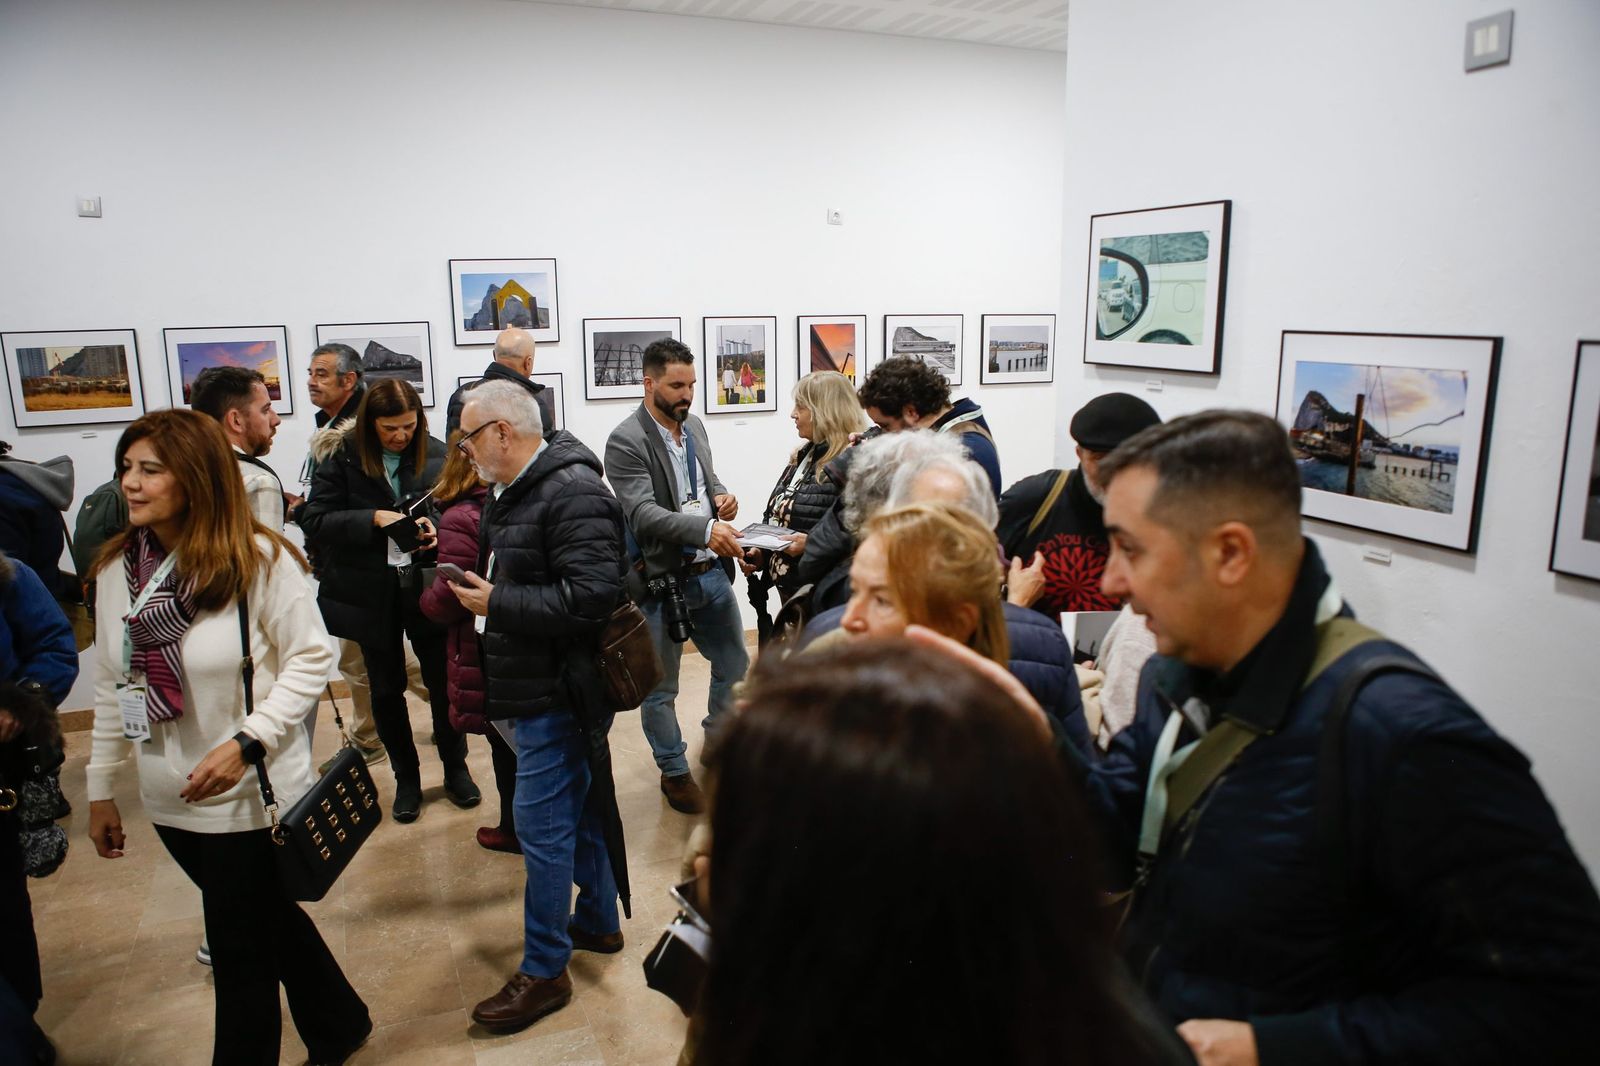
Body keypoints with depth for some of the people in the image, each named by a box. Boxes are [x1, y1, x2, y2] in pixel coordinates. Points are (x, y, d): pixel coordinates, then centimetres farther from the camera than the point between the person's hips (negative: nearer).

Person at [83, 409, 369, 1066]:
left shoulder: (259, 559, -17)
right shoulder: (117, 568, 1)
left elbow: (310, 660, -14)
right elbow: (111, 687, 8)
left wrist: (247, 743, -24)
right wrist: (101, 787, 12)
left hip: (251, 794, -6)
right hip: (170, 800, 6)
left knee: (242, 956, 6)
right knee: (270, 920, 22)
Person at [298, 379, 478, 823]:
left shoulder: (436, 454, -5)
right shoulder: (342, 457, -8)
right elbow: (314, 520, -11)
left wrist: (437, 528, -16)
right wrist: (374, 518, -23)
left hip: (426, 586, 0)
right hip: (371, 591, 0)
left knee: (443, 681, 9)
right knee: (386, 689, 13)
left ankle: (456, 768, 31)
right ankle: (406, 778, 31)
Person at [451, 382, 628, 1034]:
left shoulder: (573, 493, -21)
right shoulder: (515, 490, 12)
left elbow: (592, 595, -28)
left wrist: (497, 605, -21)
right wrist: (478, 589, 8)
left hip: (557, 693, -10)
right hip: (537, 685, 10)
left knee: (542, 825, -1)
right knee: (577, 811, 21)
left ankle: (544, 972, 14)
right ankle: (598, 922, 37)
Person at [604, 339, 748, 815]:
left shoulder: (694, 425, 7)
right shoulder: (626, 442, -16)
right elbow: (643, 515, -26)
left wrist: (721, 494, -2)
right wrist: (706, 529, -39)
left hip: (711, 573, 7)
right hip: (662, 581, -7)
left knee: (735, 667, 20)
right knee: (660, 689, 10)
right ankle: (674, 772, 30)